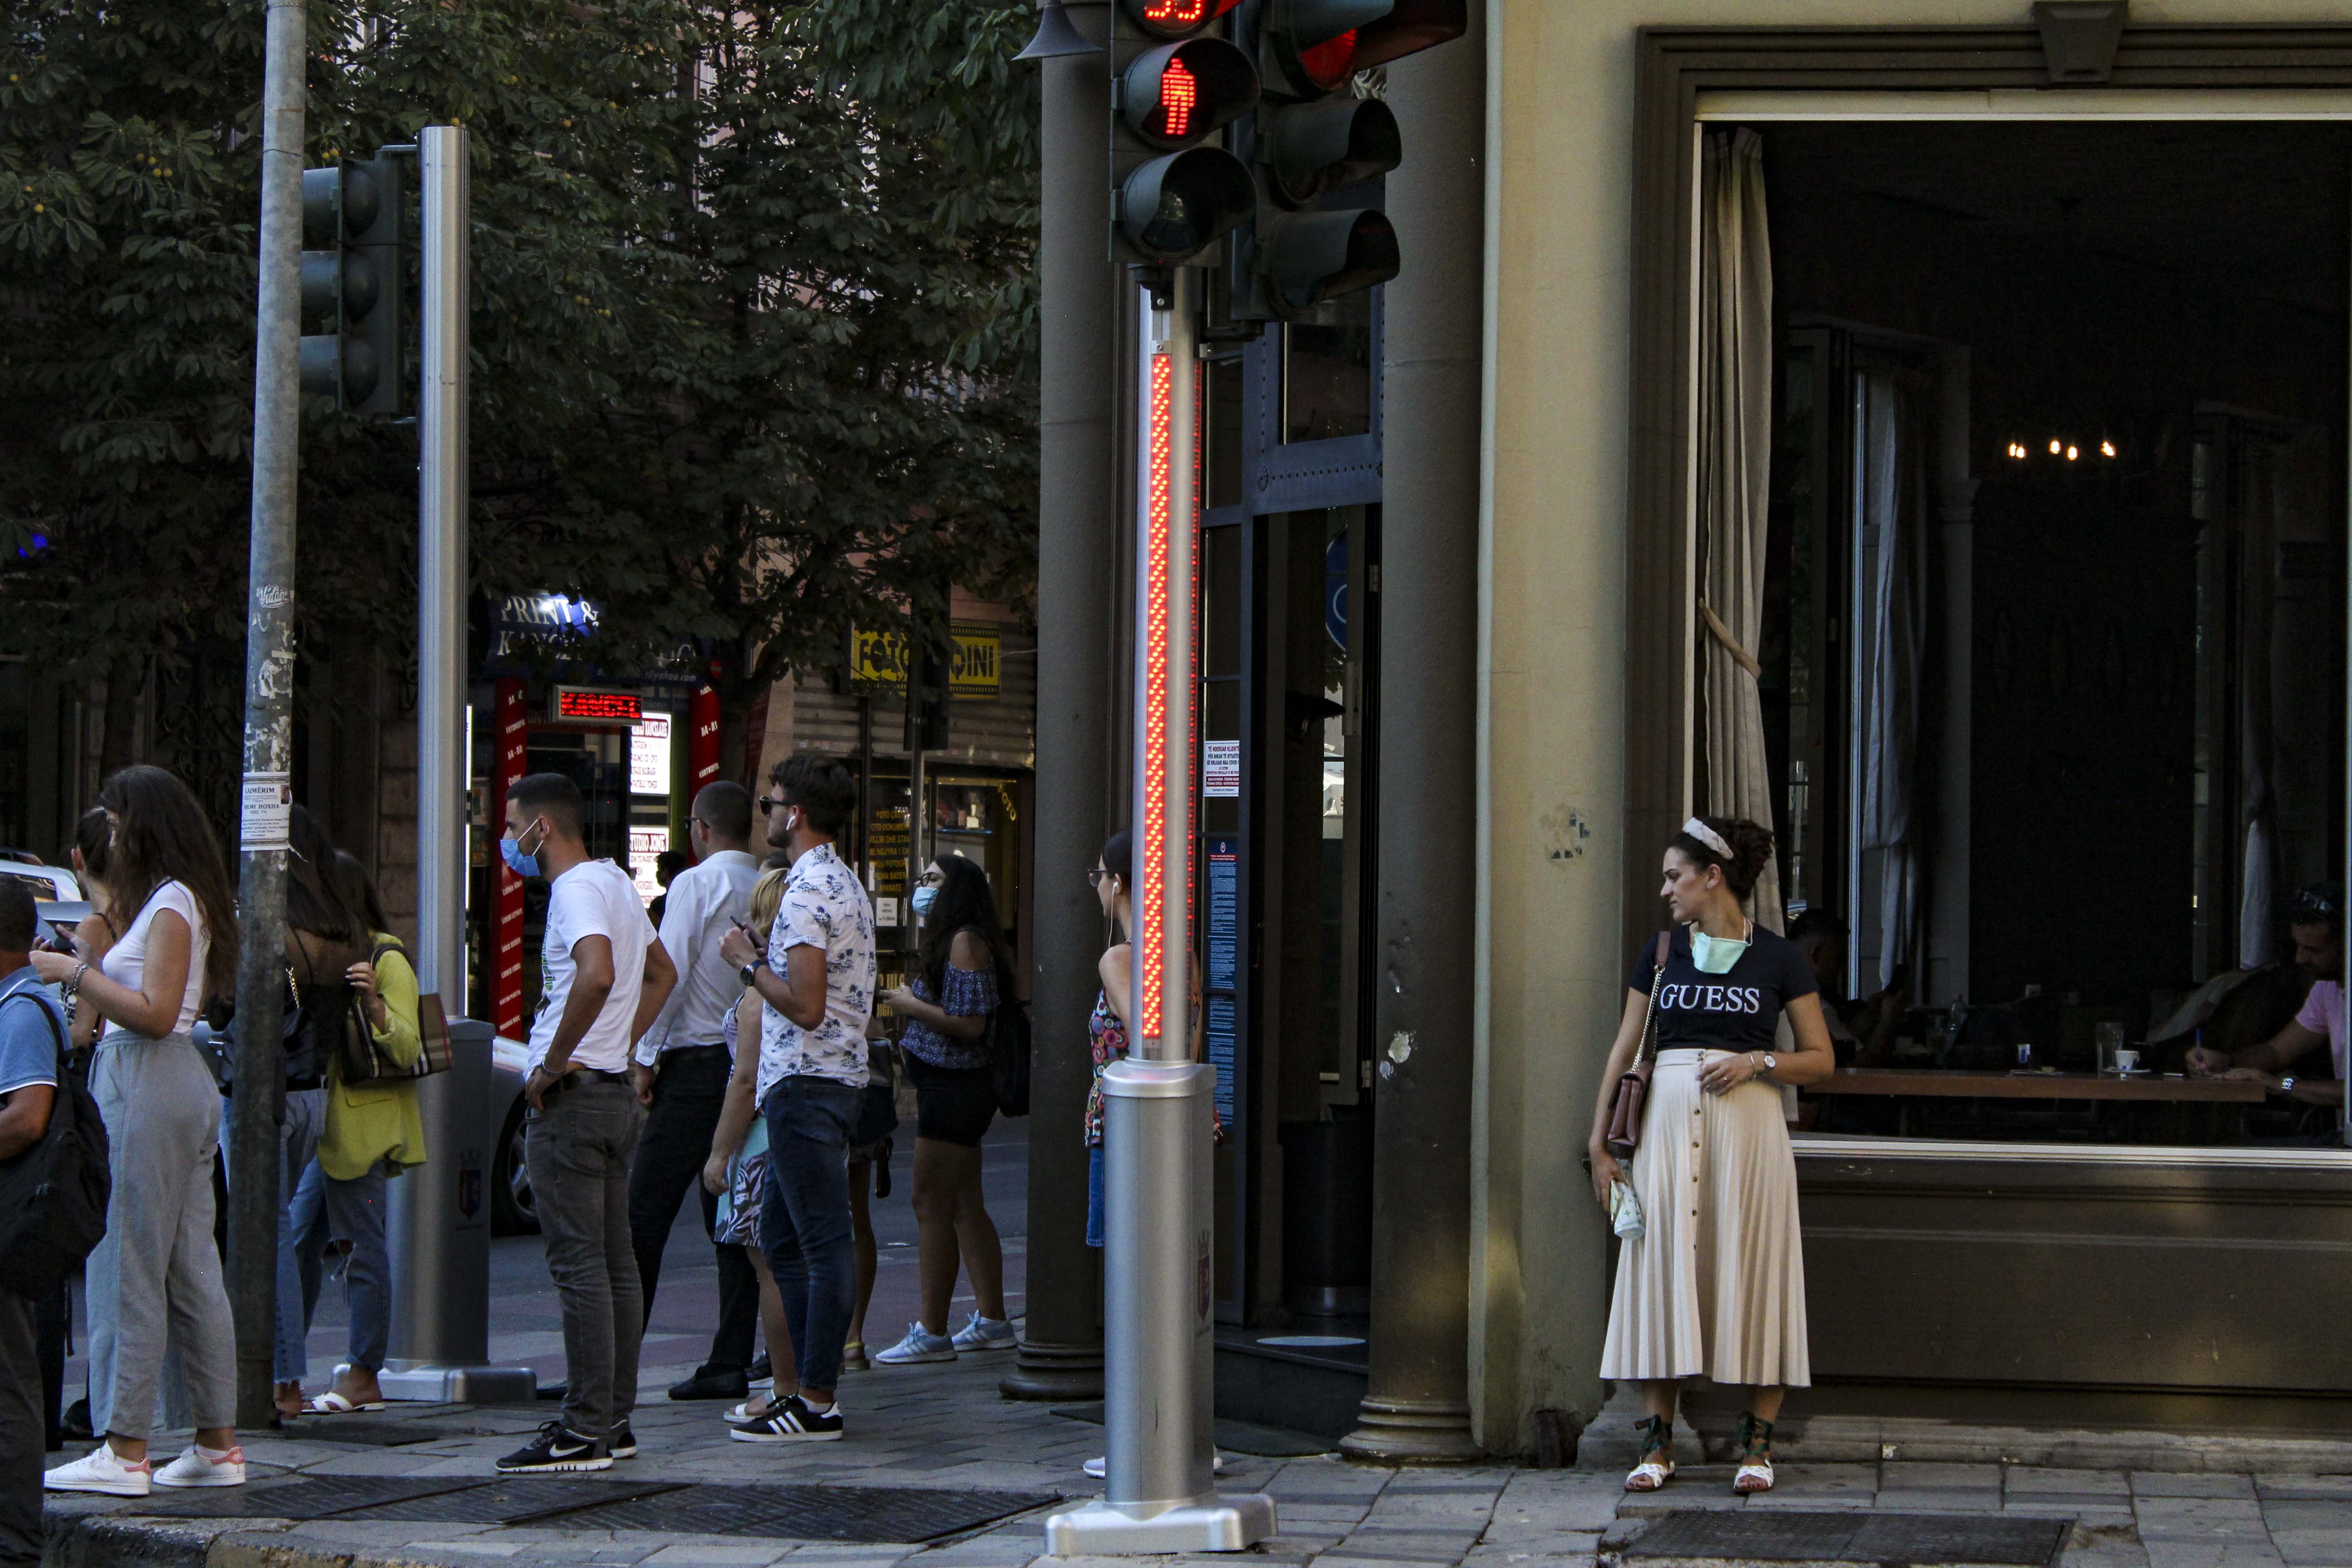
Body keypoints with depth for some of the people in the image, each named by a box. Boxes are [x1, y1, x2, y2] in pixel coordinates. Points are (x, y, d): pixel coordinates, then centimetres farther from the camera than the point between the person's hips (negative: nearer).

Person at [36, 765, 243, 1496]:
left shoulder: (170, 903, -9)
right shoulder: (184, 901, 19)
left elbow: (155, 1012, -18)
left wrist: (77, 972, -11)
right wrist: (92, 970, 14)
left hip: (147, 1084, -10)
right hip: (182, 1084, 10)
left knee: (126, 1269, -8)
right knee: (191, 1271, 10)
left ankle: (126, 1450, -8)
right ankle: (216, 1444, 13)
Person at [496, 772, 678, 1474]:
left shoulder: (576, 891, -14)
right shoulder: (616, 882, 16)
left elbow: (597, 975, -33)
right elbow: (661, 974, 29)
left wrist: (552, 1065, -23)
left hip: (572, 1099, -10)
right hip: (614, 1092, 10)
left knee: (579, 1266, -8)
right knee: (615, 1263, 11)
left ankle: (585, 1433, -8)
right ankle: (614, 1420, 16)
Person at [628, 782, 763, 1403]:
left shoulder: (696, 885, -7)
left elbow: (669, 973, -13)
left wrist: (645, 1056, -7)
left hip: (695, 1063, -7)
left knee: (645, 1214, -6)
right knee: (733, 1219, 9)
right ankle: (731, 1363, 7)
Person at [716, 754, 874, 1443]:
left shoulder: (807, 893, -16)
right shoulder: (845, 883, 17)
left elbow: (805, 1006, -22)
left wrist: (749, 964, -9)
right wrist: (767, 955, 18)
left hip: (804, 1084, -11)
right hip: (836, 1078, 11)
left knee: (824, 1243, -8)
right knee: (781, 1235, 16)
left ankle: (818, 1404, -5)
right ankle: (805, 1379, 18)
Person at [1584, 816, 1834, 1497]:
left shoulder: (1779, 959, 2)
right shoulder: (1662, 952, 11)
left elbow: (1821, 1059, 5)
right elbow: (1624, 1050, 13)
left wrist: (1755, 1062, -11)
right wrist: (1600, 1141, 8)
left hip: (1748, 1122, -3)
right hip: (1669, 1118, 3)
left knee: (1750, 1270, -3)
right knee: (1662, 1264, 0)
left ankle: (1758, 1442, 4)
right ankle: (1658, 1441, 6)